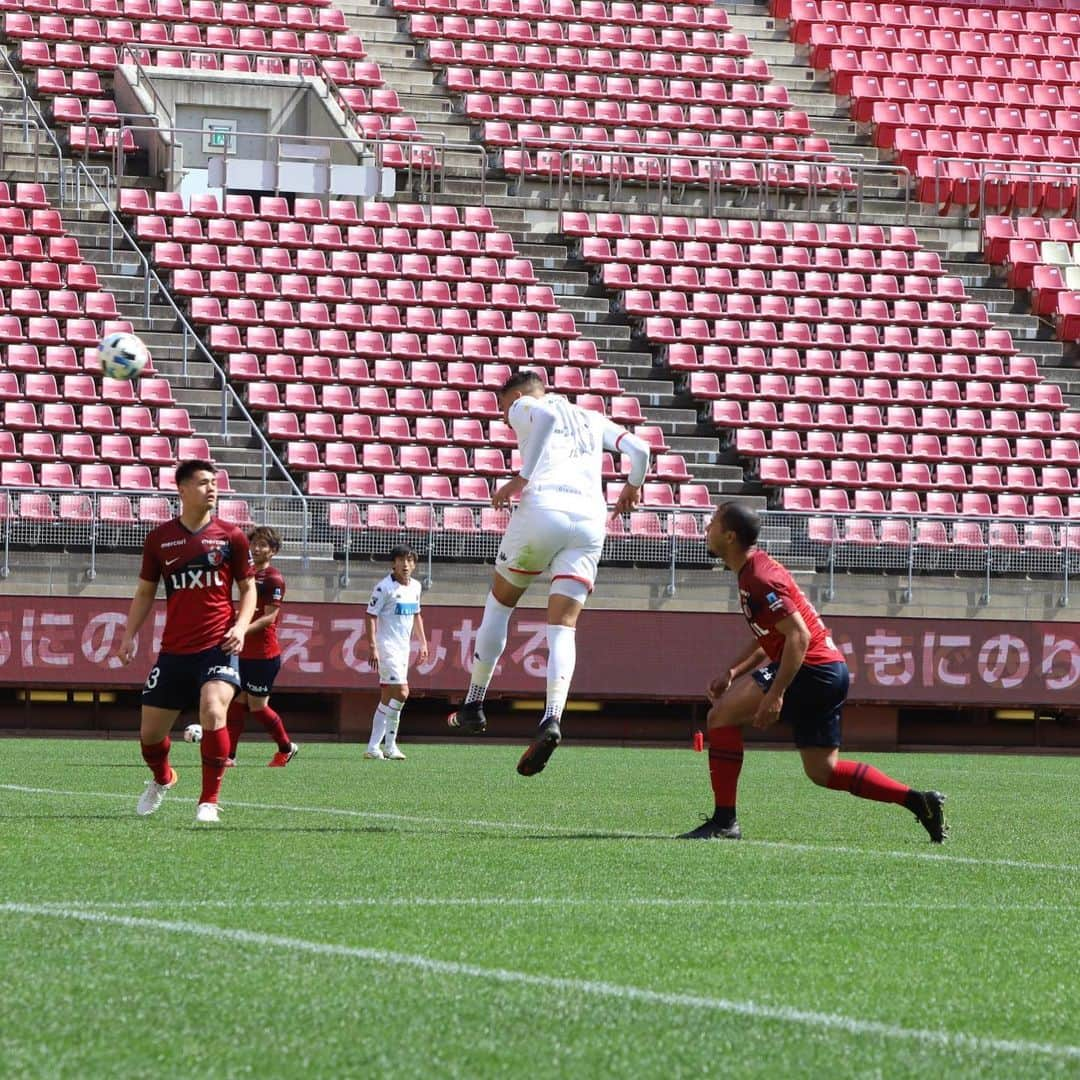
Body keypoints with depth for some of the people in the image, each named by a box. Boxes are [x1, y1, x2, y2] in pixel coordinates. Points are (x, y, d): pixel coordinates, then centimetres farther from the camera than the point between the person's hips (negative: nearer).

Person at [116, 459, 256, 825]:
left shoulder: (230, 536, 1)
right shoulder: (160, 538, 5)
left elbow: (248, 588, 8)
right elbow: (145, 592, 14)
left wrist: (241, 626, -9)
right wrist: (129, 635, 5)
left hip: (218, 647, -3)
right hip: (173, 651, 3)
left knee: (212, 711, -27)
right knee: (150, 731, 8)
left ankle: (209, 801, -15)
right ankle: (161, 779, 43)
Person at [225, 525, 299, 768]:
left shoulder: (274, 579, -11)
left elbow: (269, 617, -18)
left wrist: (243, 631, -27)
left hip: (264, 655, -8)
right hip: (245, 652, 8)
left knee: (257, 706, -1)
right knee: (236, 702, 2)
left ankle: (286, 748, 18)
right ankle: (228, 755, 2)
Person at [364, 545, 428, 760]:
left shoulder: (415, 587, 11)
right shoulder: (385, 587, -12)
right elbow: (371, 616, -13)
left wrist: (423, 642, 20)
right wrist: (372, 647, -19)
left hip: (403, 647, 8)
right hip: (387, 646, -8)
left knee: (388, 698, 8)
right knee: (401, 692, -17)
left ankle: (373, 747, 11)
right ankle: (389, 745, -8)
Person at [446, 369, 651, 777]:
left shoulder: (523, 408, 15)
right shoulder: (592, 420, 29)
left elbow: (544, 414, -9)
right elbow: (639, 449, 23)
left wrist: (522, 478, -9)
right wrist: (632, 489, 42)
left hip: (543, 506, -4)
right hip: (590, 518, 4)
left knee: (500, 602, 17)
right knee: (563, 627, -1)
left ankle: (473, 705, 21)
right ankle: (552, 718, -24)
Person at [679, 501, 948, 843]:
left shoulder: (759, 579, -17)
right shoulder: (754, 570, 15)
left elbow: (798, 636, -23)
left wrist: (775, 694, -26)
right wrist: (733, 673, 14)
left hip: (811, 670, -11)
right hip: (829, 671, 11)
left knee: (722, 714, -12)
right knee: (822, 771, 15)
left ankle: (724, 822, -10)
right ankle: (919, 801, 16)